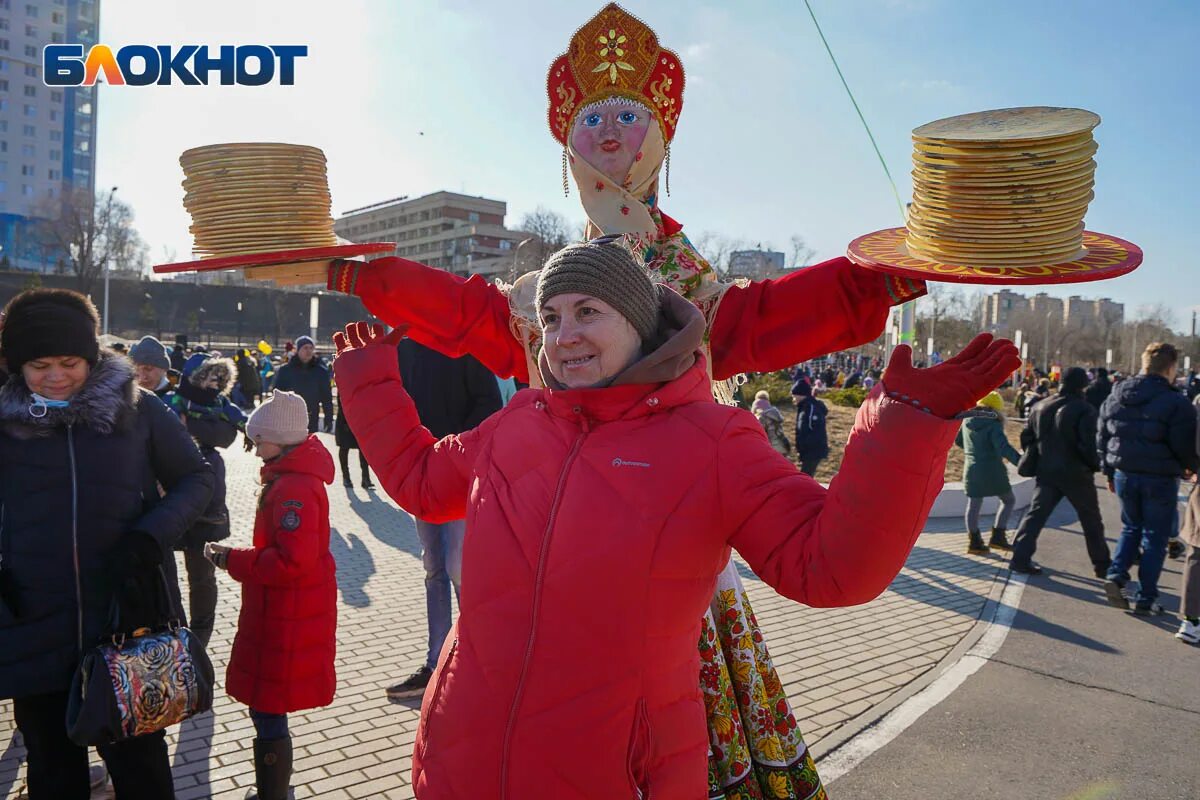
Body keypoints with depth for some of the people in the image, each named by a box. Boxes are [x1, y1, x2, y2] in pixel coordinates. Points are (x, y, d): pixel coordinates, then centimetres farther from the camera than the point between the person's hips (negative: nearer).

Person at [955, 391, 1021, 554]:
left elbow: (958, 441, 19)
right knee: (1009, 500, 13)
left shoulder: (967, 422, 5)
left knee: (973, 505, 12)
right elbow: (1004, 448, -27)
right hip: (992, 471, -5)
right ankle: (998, 536, 6)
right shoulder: (993, 426, -15)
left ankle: (974, 541, 13)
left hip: (972, 470, 5)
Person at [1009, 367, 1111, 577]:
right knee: (1091, 520, 12)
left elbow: (1026, 437, 10)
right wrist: (1096, 465, -4)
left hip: (1046, 472, 4)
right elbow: (1089, 445, -19)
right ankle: (1102, 565, 22)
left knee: (1036, 514, 5)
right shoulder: (1084, 410, -12)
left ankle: (1021, 558, -4)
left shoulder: (1040, 407, 6)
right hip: (1076, 473, -4)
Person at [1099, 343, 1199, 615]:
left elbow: (1103, 439, 10)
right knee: (1155, 537, 8)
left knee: (1131, 528, 23)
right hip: (1160, 478, -4)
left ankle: (1116, 575, 4)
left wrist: (1110, 472, 19)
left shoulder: (1114, 397, 4)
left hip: (1124, 475, 5)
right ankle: (1146, 599, 12)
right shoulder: (1176, 403, -14)